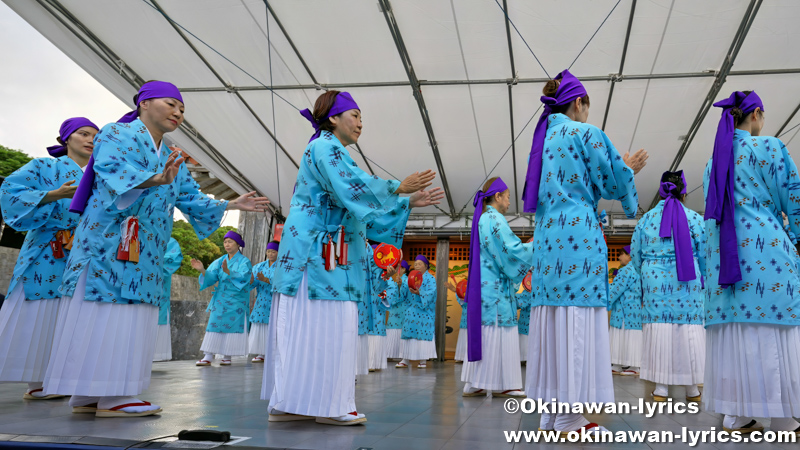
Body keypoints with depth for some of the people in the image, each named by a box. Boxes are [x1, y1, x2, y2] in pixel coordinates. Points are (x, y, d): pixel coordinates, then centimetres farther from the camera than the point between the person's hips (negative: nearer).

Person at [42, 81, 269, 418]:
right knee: (106, 314, -8)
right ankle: (111, 397, -6)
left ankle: (90, 396, 11)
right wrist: (155, 179, -36)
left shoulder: (171, 158, 23)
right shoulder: (117, 134, 0)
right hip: (111, 242, -8)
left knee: (128, 317, 5)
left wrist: (231, 205, 9)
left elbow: (190, 197, 19)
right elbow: (113, 173, -19)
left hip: (144, 251, 8)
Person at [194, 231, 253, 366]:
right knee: (215, 325, -4)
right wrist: (202, 270, -23)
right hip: (220, 299, 4)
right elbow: (211, 277, -2)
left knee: (231, 326, -4)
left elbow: (243, 277, -21)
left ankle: (227, 356, 4)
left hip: (236, 300, -4)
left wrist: (228, 271, -37)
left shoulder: (244, 261, -3)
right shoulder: (220, 261, 9)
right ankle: (208, 356, -4)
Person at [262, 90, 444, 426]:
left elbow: (364, 212, 23)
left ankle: (286, 404, 12)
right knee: (323, 326, -8)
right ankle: (327, 404, -3)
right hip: (317, 255, -10)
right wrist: (399, 188, -11)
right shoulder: (325, 147, -3)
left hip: (325, 258, 10)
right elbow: (354, 189, -19)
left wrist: (410, 203, 18)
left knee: (305, 329, 8)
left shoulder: (333, 152, 26)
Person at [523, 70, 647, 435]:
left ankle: (552, 415, 11)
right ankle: (571, 421, -4)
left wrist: (623, 167, 33)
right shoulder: (585, 132, -2)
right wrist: (627, 168, 22)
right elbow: (609, 183, 0)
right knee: (579, 321, -7)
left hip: (547, 236, 8)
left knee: (554, 319, 7)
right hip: (579, 235, -8)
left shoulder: (545, 137, 21)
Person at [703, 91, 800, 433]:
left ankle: (735, 416, 7)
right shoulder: (768, 147, -1)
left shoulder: (714, 161, 17)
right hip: (764, 248, -6)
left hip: (722, 254, 6)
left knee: (732, 331, 5)